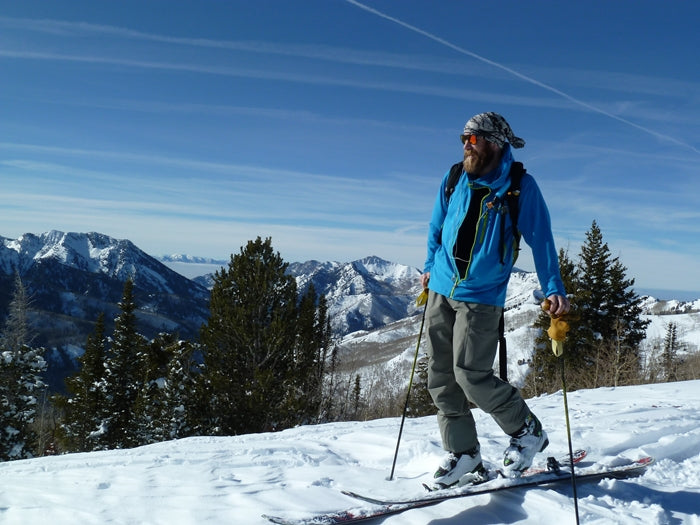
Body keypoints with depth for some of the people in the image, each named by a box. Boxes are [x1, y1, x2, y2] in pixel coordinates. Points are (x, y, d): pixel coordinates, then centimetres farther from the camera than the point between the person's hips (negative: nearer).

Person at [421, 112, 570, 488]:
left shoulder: (520, 186, -5)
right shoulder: (455, 179, 7)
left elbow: (540, 239, -5)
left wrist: (553, 288, -13)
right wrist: (430, 268, 22)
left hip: (481, 297, -5)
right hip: (441, 290, 6)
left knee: (471, 375, -11)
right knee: (440, 377, 5)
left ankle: (527, 431, 14)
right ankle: (463, 454, 19)